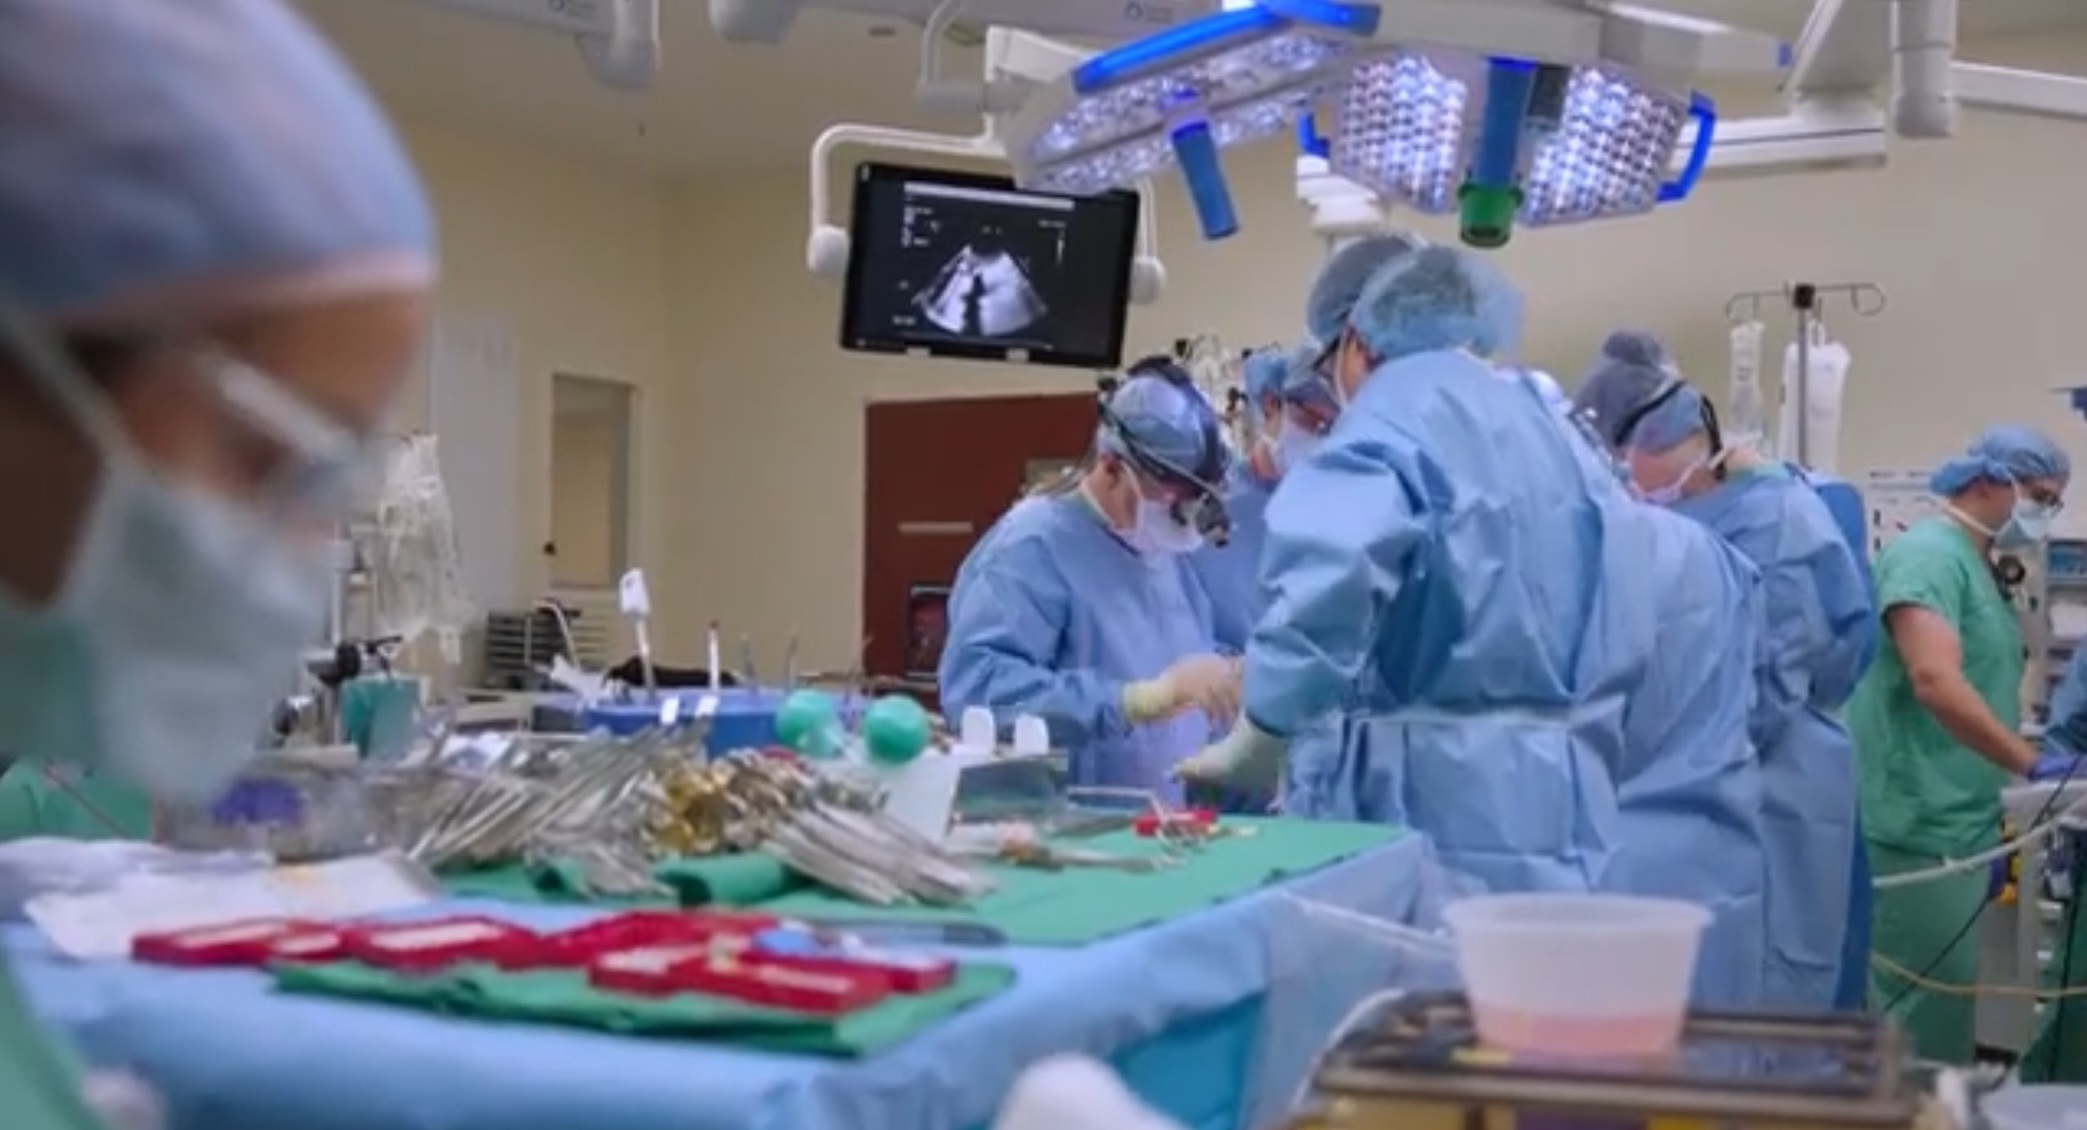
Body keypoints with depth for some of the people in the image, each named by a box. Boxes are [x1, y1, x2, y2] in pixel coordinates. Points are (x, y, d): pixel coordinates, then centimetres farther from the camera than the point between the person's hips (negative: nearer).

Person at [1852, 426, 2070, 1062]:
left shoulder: (1981, 567, 17)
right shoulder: (1929, 553, -14)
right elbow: (1935, 682, -27)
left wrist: (1994, 805, 20)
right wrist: (2032, 764, -25)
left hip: (1958, 825, 10)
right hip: (1919, 829, -10)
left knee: (1940, 1003, 14)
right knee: (1927, 1012, -6)